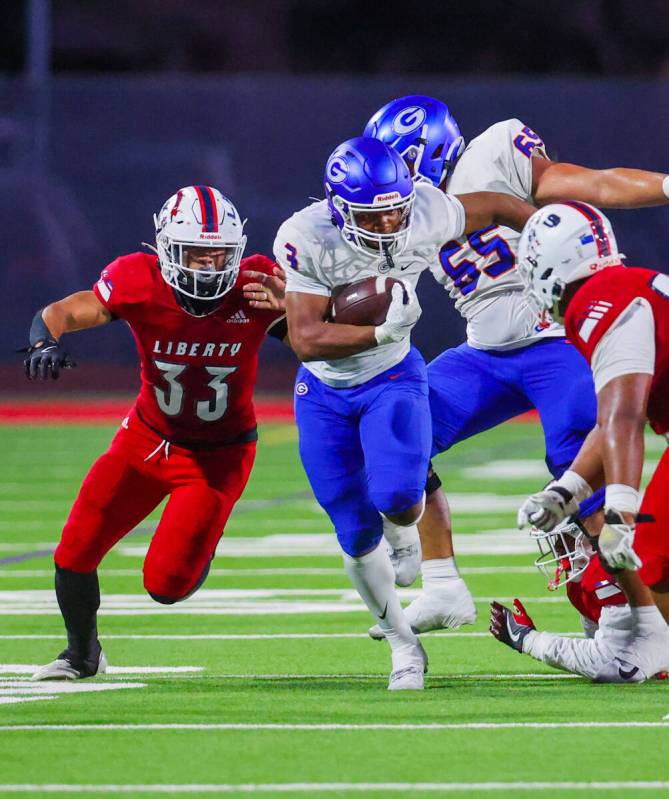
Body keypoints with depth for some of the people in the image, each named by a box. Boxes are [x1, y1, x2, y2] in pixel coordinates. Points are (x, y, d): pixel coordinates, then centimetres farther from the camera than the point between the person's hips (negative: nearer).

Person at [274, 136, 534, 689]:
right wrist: (380, 331, -41)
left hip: (392, 379, 0)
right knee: (357, 539, 1)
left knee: (396, 496, -25)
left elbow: (497, 207, 0)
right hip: (324, 393, 0)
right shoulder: (307, 240, -27)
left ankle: (405, 533, 14)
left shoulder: (427, 217, -21)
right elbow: (305, 339, -29)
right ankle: (403, 646, 22)